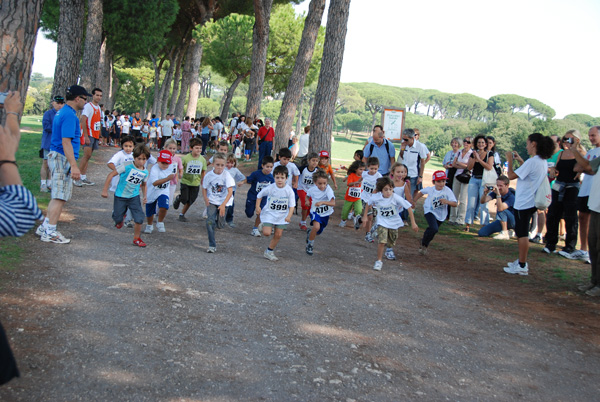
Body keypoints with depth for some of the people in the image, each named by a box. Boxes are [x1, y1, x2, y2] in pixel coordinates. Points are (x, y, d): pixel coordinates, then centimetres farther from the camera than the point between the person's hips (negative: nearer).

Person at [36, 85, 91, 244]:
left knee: (58, 196, 17)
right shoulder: (69, 115, -16)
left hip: (56, 156, 10)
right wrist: (74, 166, -25)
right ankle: (50, 233, 2)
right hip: (63, 159, -10)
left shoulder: (62, 112, 16)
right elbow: (66, 142, -22)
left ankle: (45, 227, 23)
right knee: (60, 197, -4)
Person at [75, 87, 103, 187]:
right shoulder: (88, 106, -10)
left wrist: (99, 134, 16)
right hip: (89, 134, -8)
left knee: (87, 156, 8)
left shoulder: (99, 108, 16)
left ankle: (83, 178, 9)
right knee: (87, 155, -14)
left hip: (95, 135, 8)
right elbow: (83, 121, -17)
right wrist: (86, 136, -22)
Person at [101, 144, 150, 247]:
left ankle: (137, 238, 10)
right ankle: (119, 221, 44)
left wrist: (144, 196, 5)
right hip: (120, 196, -3)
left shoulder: (145, 172, -2)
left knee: (139, 218, -10)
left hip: (134, 197, 3)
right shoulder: (126, 166, -18)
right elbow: (111, 175, -15)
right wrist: (105, 190, -15)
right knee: (118, 219, 5)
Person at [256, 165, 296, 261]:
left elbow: (292, 205, -8)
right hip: (269, 213, -2)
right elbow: (259, 195, 5)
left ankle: (269, 252, 21)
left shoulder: (289, 191, -12)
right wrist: (257, 206, -2)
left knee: (278, 235, 3)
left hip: (282, 216, 2)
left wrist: (289, 216, -22)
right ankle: (262, 226, 21)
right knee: (266, 233, -14)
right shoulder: (270, 188, -13)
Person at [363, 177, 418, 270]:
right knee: (381, 241, -20)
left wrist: (413, 223, -21)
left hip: (394, 222, 1)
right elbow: (368, 204, 1)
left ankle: (389, 249, 57)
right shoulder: (376, 197, -21)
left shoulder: (396, 198, -27)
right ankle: (379, 261, -4)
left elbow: (409, 208, -21)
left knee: (392, 241, 21)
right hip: (382, 222, -1)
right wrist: (365, 217, 5)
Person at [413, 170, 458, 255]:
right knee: (434, 228, -24)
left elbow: (455, 204, -27)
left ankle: (426, 242, 51)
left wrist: (447, 202, -46)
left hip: (441, 214, 2)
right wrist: (414, 201, 11)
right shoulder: (430, 189, -17)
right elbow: (421, 192, 4)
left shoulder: (447, 191, -22)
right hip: (430, 211, -2)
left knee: (433, 230, 20)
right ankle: (424, 244, -2)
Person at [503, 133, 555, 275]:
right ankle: (521, 261, 28)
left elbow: (511, 176, -18)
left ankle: (522, 266, 3)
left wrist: (510, 161, -4)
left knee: (522, 234, -3)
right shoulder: (543, 161, 9)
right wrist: (520, 160, 21)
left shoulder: (532, 161, -20)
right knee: (521, 232, 19)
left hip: (523, 203, -10)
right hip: (531, 202, 10)